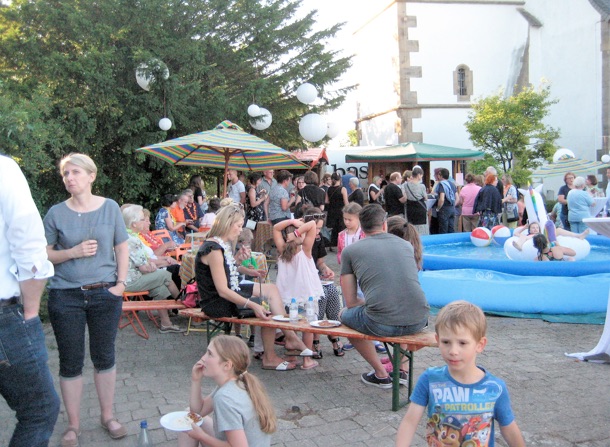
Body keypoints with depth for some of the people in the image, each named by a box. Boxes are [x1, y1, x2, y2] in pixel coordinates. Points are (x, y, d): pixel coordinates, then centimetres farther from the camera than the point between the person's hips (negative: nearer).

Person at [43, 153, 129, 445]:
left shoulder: (110, 208, 0)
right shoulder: (56, 213, -2)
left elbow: (122, 248, 5)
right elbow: (44, 254, 1)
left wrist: (121, 282, -5)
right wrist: (73, 252, -16)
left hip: (105, 294, 1)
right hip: (65, 297, 0)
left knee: (104, 356, 11)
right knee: (71, 362, 7)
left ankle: (108, 416, 28)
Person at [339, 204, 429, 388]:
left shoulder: (350, 251, 8)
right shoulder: (406, 244, 17)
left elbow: (351, 302, 9)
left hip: (381, 325, -4)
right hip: (418, 321, 4)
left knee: (345, 315, 28)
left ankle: (381, 374, 26)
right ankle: (401, 369, 35)